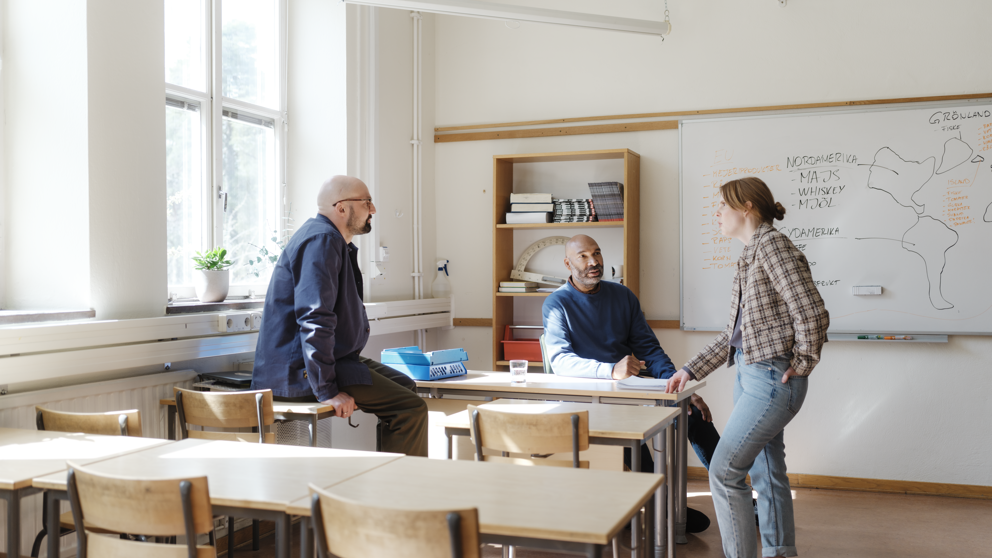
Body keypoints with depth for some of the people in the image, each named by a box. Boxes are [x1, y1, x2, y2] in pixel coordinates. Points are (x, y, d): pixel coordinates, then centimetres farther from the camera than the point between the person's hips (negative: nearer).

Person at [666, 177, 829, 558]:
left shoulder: (773, 245, -15)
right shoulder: (750, 255, 15)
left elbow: (812, 314, -22)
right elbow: (736, 332, 18)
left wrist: (802, 364, -11)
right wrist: (692, 370, 17)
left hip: (772, 378, -10)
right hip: (750, 373, 10)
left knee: (724, 472, -6)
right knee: (767, 472, 16)